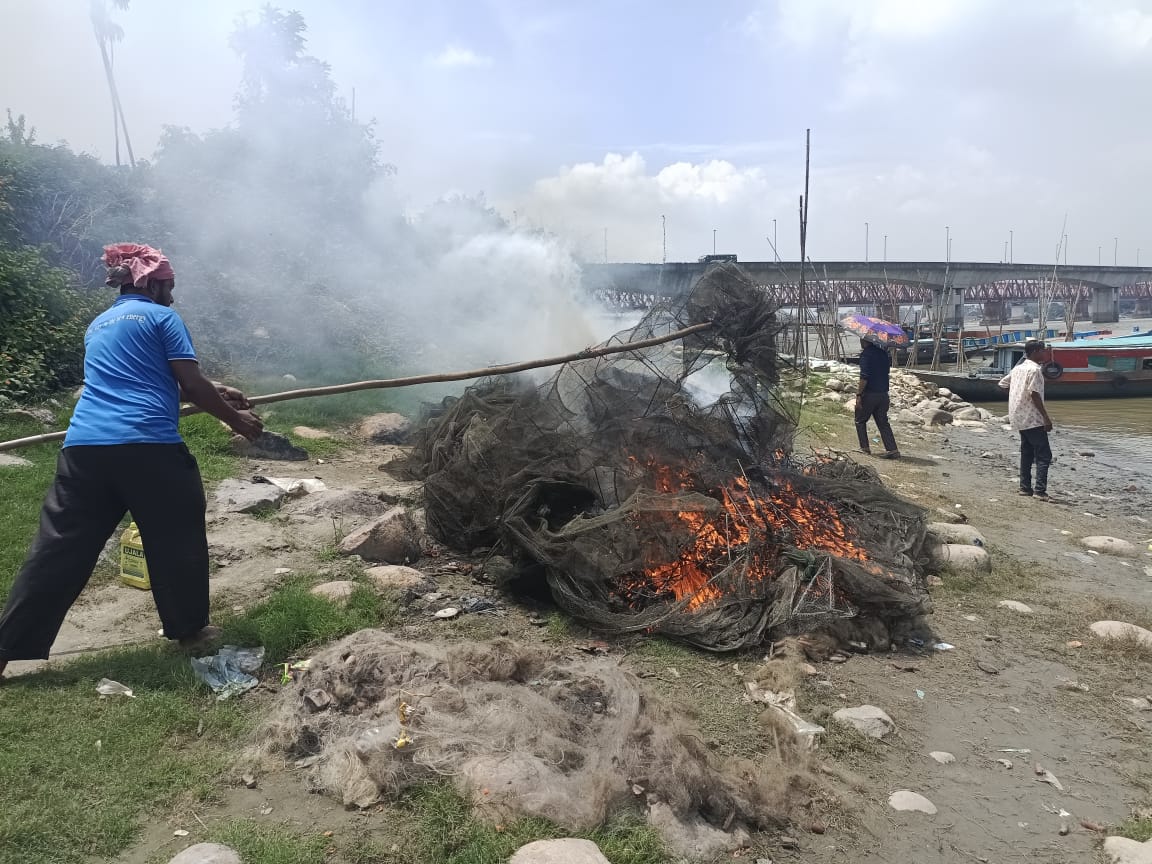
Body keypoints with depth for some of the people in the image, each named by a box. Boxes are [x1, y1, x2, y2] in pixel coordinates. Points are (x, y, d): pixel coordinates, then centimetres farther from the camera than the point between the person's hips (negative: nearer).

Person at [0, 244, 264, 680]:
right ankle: (190, 628, 23)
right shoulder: (161, 317, 4)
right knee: (176, 538, 11)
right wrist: (235, 418, 11)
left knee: (60, 548, 9)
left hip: (84, 446, 6)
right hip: (148, 445, -6)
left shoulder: (98, 325, 27)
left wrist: (214, 393, 37)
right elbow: (190, 384, -3)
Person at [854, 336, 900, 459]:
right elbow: (888, 371, 18)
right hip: (883, 393, 7)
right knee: (883, 422, 9)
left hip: (869, 393, -7)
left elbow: (864, 376, -21)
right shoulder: (883, 352, 9)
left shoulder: (866, 354, -14)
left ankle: (864, 447, 11)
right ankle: (892, 449, 1)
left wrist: (859, 394, -18)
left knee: (860, 421, 12)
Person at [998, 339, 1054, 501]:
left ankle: (1025, 487, 17)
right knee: (1044, 455, -7)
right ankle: (1040, 491, -12)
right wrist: (1046, 417, -18)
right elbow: (1034, 394, -20)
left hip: (1019, 418, 9)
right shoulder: (1034, 369, -14)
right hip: (1033, 419, -9)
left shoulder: (1018, 368, 11)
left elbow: (1003, 383, 19)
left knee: (1026, 453, 14)